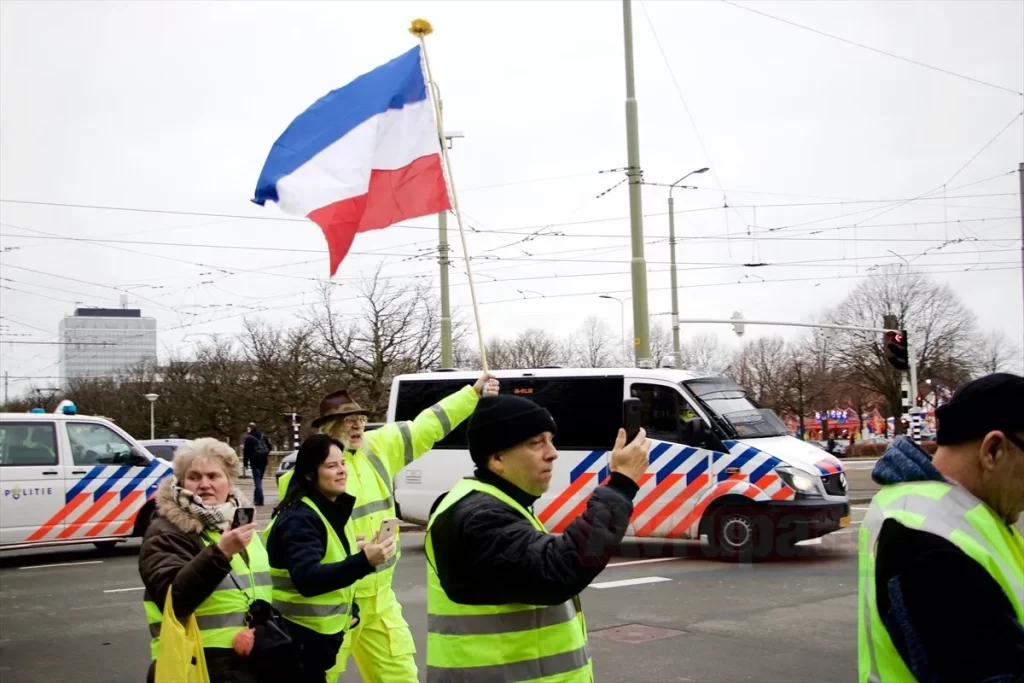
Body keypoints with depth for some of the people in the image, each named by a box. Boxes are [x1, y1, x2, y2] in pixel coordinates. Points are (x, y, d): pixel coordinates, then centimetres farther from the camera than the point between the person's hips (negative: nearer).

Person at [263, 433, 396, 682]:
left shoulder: (334, 510, 9)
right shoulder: (299, 518, -20)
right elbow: (307, 580, -33)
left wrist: (351, 609, 5)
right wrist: (364, 561, -43)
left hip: (321, 633, 9)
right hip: (298, 638, -9)